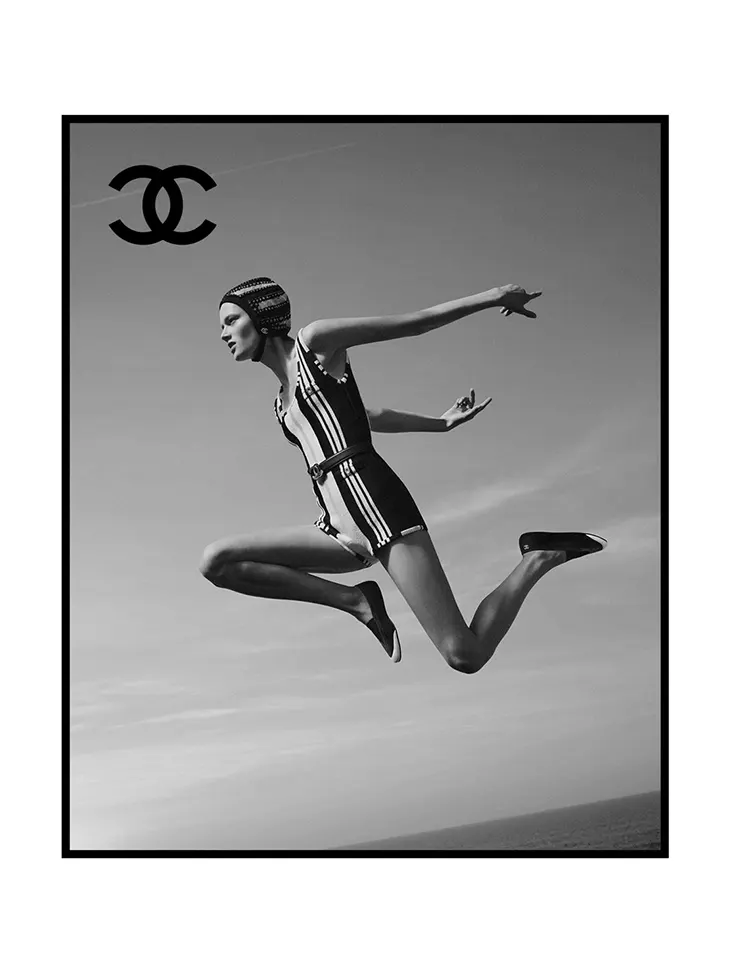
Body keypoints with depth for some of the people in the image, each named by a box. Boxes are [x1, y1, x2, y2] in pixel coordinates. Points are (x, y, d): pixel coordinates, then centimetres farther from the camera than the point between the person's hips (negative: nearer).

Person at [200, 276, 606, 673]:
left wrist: (493, 296, 6)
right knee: (217, 562, -6)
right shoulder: (283, 402, 26)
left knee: (465, 655, -16)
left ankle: (541, 559, 8)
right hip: (343, 531, 8)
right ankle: (356, 600, -5)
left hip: (378, 505, -8)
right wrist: (440, 424, 46)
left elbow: (411, 323, 6)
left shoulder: (314, 341, 5)